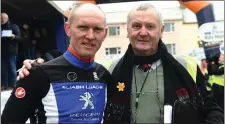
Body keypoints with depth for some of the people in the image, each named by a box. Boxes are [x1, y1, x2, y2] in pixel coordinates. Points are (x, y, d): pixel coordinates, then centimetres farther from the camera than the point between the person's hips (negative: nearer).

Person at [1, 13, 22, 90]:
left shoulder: (14, 27, 4)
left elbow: (19, 37, -3)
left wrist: (14, 37, -23)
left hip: (11, 51, -4)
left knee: (12, 69, -1)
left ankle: (13, 84, 6)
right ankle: (4, 85, 9)